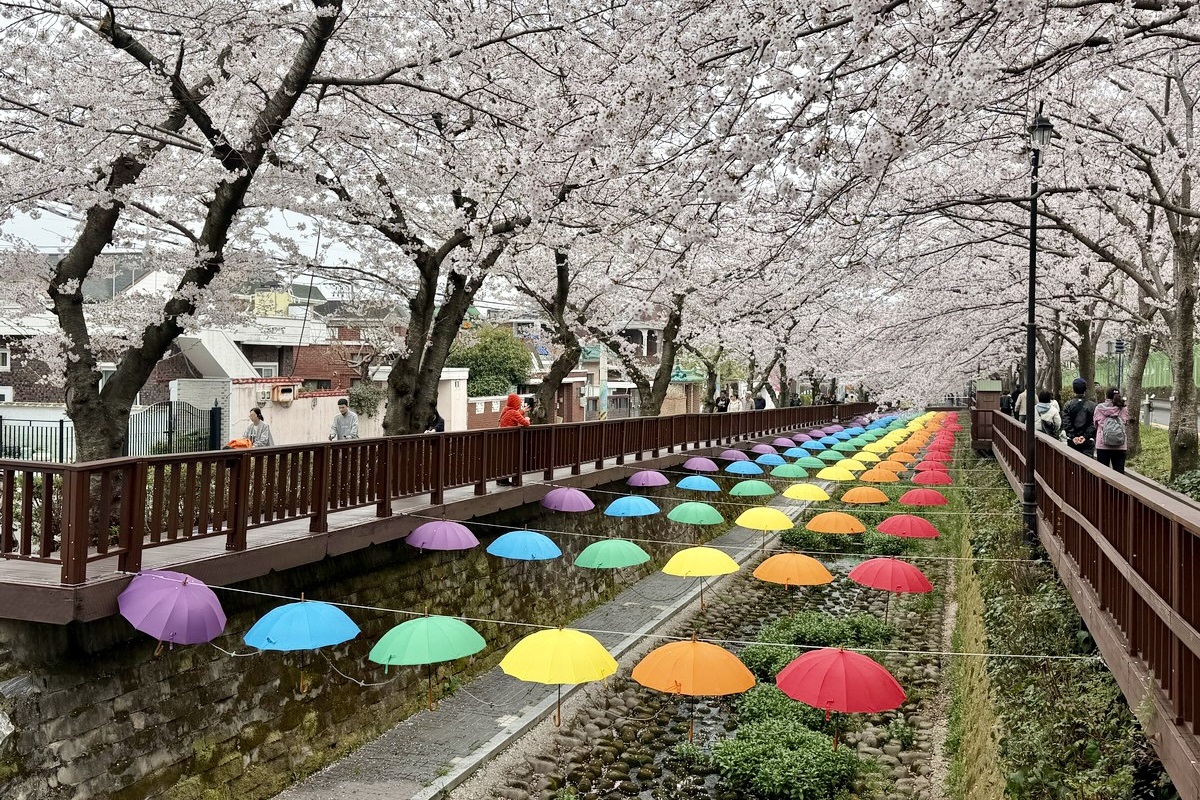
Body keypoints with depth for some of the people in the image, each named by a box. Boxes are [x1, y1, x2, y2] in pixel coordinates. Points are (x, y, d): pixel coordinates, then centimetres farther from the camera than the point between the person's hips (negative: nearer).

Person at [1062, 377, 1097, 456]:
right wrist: (1085, 436, -8)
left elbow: (1066, 423, -6)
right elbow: (1094, 424, -6)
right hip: (1088, 441, -1)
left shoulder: (1068, 405, -1)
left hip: (1072, 441, 1)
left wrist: (1073, 437, -7)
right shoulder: (1092, 406, -2)